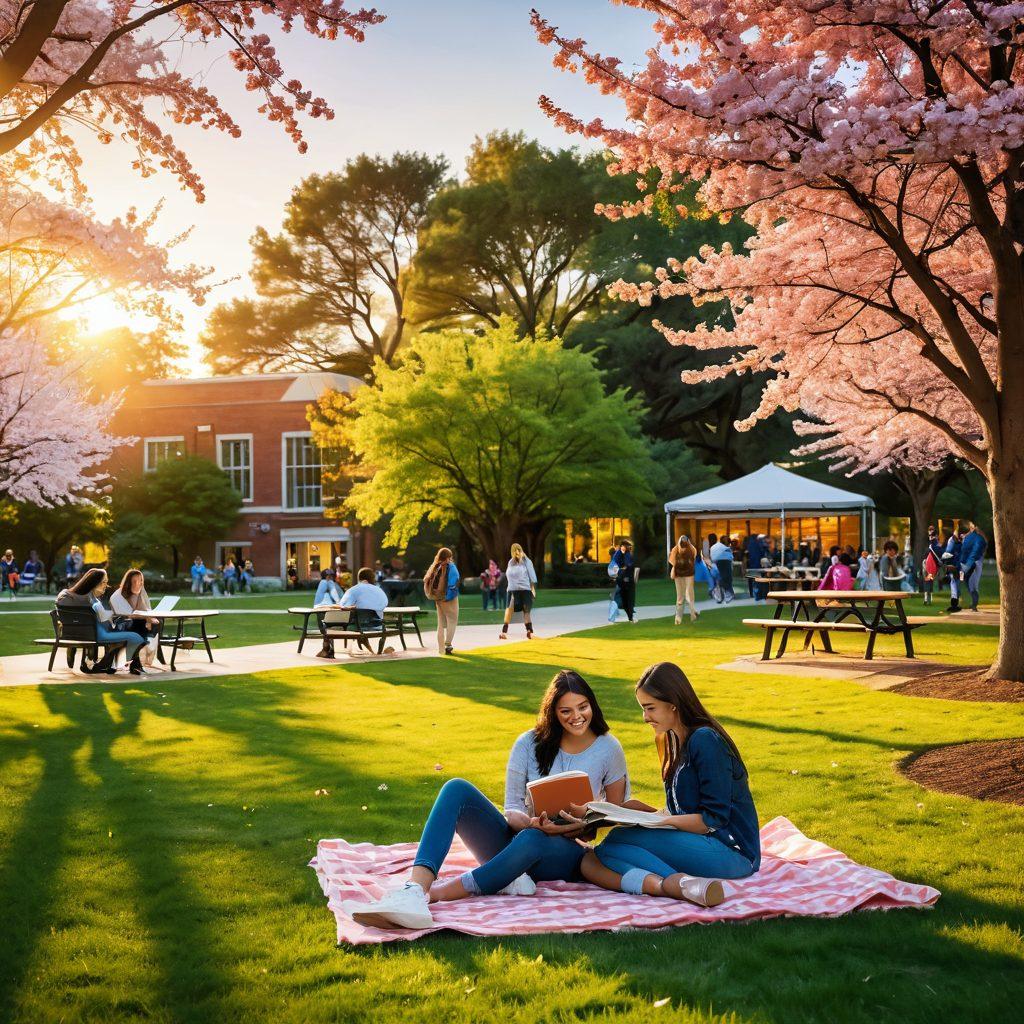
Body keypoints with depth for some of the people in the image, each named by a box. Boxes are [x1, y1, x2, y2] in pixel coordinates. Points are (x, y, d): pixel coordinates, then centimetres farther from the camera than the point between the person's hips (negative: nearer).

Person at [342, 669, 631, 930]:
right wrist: (531, 823, -25)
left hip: (566, 854, -3)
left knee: (532, 841, -41)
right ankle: (415, 887, -44)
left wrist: (583, 827, -15)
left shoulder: (608, 749, 0)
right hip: (514, 841, 3)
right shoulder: (530, 743, 3)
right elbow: (511, 809, -1)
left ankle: (433, 894, -45)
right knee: (457, 789, -23)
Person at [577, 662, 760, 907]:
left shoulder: (705, 740, -12)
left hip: (730, 853, -9)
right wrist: (646, 811, 2)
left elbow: (714, 819, -14)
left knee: (615, 842, -21)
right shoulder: (677, 741, 17)